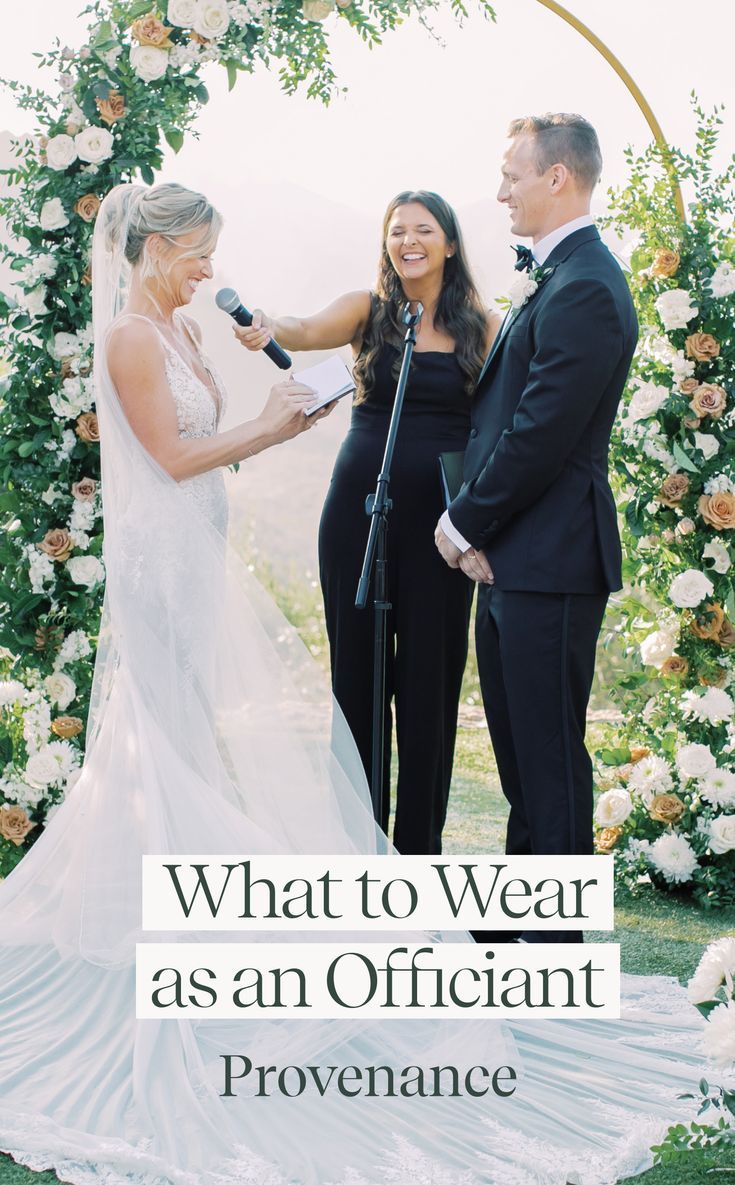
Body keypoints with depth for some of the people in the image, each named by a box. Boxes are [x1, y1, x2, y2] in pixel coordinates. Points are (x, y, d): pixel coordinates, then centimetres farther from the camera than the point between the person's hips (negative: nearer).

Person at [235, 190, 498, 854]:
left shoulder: (482, 324, 5)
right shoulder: (367, 309, 4)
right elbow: (310, 331, -15)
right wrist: (270, 327, -38)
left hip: (442, 516, 0)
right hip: (360, 507, 0)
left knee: (431, 672, 4)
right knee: (357, 664, 5)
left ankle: (420, 841, 16)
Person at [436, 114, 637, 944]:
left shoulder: (584, 290, -18)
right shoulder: (553, 278, 15)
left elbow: (540, 433, -21)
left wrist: (466, 522, -10)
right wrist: (472, 520, 5)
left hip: (548, 562, -10)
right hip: (510, 553, 10)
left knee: (548, 752, 0)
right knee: (518, 743, 19)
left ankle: (555, 938, 11)